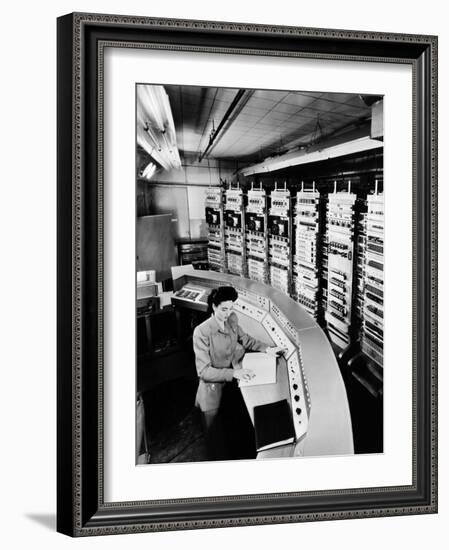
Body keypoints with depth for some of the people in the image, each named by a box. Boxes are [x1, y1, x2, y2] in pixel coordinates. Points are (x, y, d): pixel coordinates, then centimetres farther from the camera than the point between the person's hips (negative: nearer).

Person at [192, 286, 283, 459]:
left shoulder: (232, 320, -6)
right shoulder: (201, 332, -24)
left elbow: (244, 339, 14)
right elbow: (204, 371, -24)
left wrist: (266, 348, 0)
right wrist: (233, 373, -33)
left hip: (233, 387, 5)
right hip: (214, 392, -5)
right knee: (219, 447, 8)